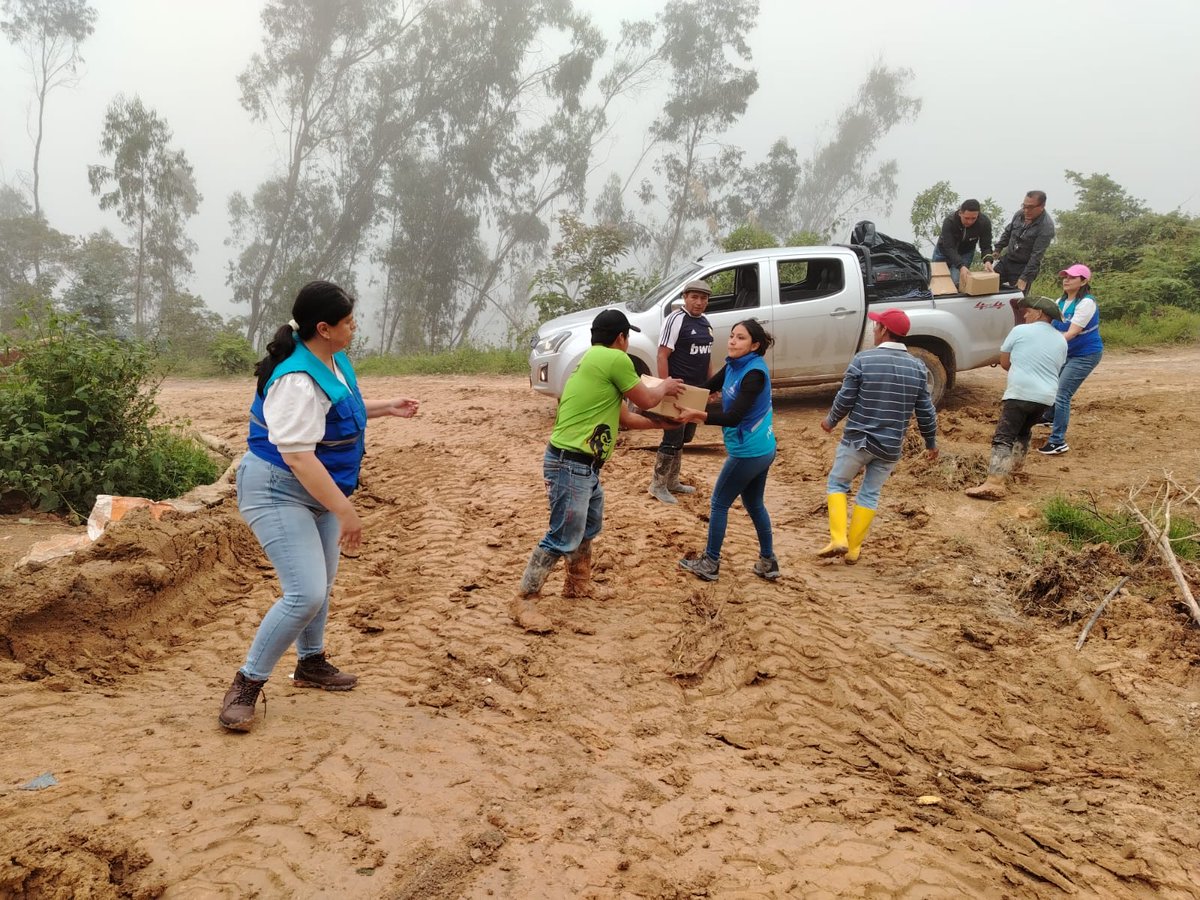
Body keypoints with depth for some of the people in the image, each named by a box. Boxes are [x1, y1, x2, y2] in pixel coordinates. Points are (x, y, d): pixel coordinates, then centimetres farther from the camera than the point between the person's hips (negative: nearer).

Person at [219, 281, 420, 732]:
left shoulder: (334, 361, 2)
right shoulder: (297, 381, -29)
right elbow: (297, 456, -32)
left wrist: (387, 408, 20)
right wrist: (345, 511, -32)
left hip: (319, 491, 10)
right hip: (279, 492, -10)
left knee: (320, 584, 20)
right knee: (306, 595, -16)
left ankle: (311, 664, 40)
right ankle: (246, 685, -1)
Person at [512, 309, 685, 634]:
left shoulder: (595, 361, 19)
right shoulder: (615, 359, -12)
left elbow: (625, 416, 27)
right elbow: (646, 400, -1)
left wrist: (661, 424, 34)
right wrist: (665, 386, 20)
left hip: (583, 464, 11)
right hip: (571, 464, -11)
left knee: (589, 526, 25)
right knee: (563, 538, -8)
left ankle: (578, 584, 40)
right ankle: (524, 602, -2)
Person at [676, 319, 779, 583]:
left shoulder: (754, 373, -22)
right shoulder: (734, 366, 4)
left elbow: (733, 417, -28)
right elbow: (707, 389, 11)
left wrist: (697, 415, -37)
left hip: (748, 452, -9)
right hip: (761, 449, 9)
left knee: (719, 503, 5)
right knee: (754, 504, 20)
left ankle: (710, 564, 15)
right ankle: (768, 562, 29)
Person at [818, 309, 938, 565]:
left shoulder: (863, 359, -12)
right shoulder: (917, 367, 0)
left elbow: (845, 400, -8)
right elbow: (925, 412, 3)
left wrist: (830, 421, 12)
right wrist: (931, 443, 18)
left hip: (857, 440, -3)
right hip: (891, 447, 3)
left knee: (836, 484, 15)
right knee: (870, 495, 16)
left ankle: (838, 539, 2)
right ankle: (853, 550, 18)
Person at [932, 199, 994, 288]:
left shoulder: (984, 222, -29)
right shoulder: (949, 221, -36)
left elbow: (986, 246, -22)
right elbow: (949, 248, -39)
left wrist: (987, 260, -45)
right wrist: (961, 266, -54)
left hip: (965, 253, 1)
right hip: (944, 251, -1)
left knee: (956, 282, -16)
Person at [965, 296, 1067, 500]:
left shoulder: (1020, 331, -1)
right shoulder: (1061, 341, 15)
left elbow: (1004, 363, 7)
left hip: (1020, 394, -6)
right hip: (1046, 397, 7)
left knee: (1003, 438, -14)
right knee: (1023, 430, 31)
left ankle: (994, 483, -29)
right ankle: (1015, 464, 42)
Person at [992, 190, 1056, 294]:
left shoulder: (1046, 227, -22)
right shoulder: (1020, 214, -3)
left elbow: (1036, 256, -23)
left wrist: (1024, 278, -25)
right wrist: (997, 250, 8)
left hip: (1025, 266, -6)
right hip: (1006, 260, 6)